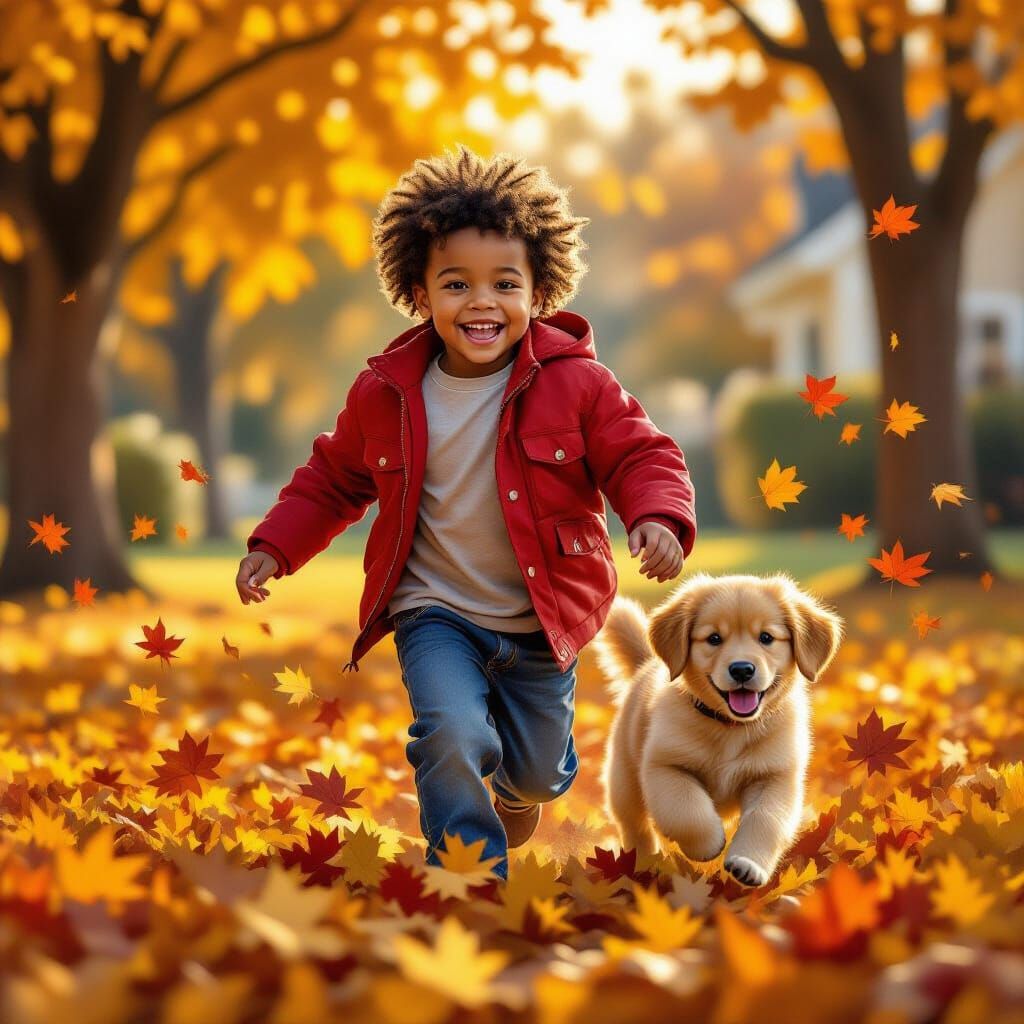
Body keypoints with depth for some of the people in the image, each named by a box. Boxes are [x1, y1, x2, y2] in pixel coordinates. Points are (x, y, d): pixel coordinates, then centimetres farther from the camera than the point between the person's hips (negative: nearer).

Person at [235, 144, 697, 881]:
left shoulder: (576, 381, -13)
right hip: (437, 612, 0)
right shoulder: (386, 391, -7)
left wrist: (658, 518, -29)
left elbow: (642, 455, -8)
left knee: (537, 772, 16)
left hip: (542, 619, 0)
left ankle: (520, 785, 57)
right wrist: (275, 548, 0)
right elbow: (334, 478, 8)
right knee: (450, 737, -25)